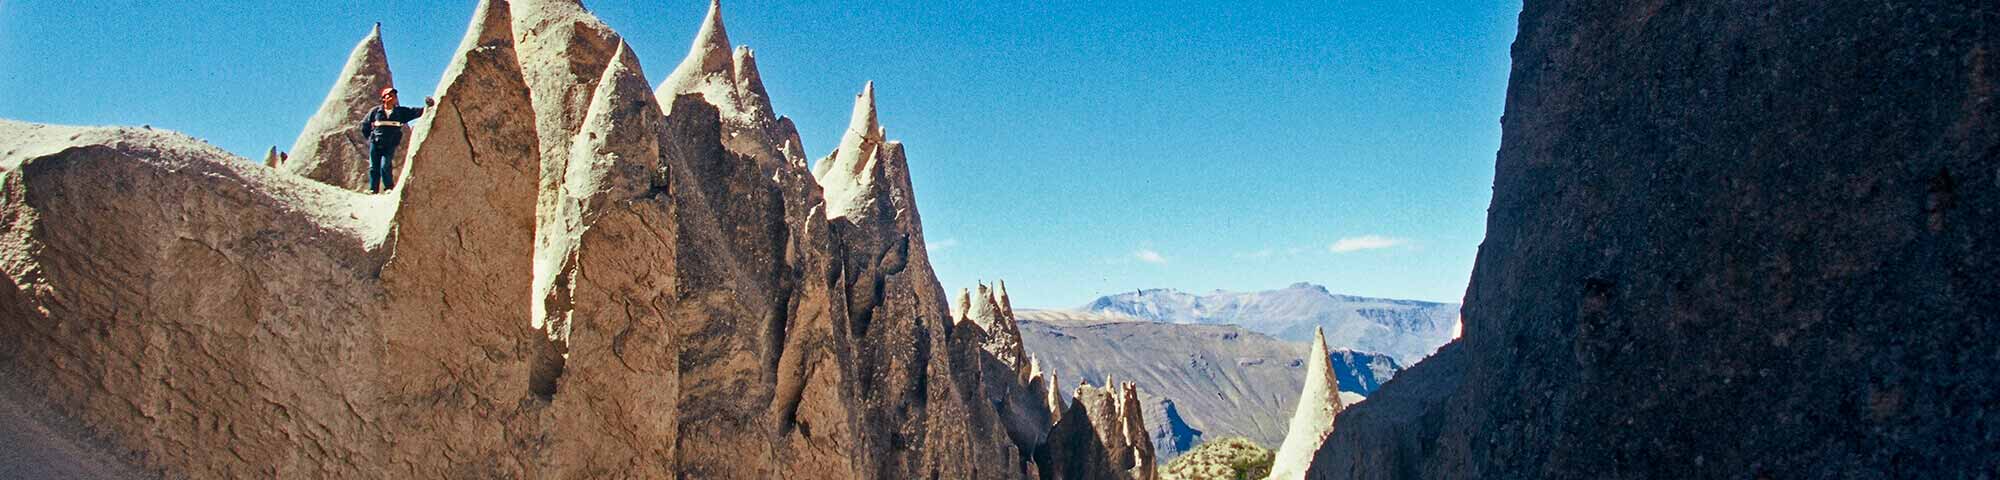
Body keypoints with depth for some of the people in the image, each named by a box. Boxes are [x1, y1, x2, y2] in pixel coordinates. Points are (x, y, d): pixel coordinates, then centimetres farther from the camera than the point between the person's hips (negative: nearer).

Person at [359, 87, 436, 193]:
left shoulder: (401, 112, 8)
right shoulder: (376, 111, 7)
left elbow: (417, 112, 0)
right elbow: (364, 125, 17)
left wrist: (427, 107, -16)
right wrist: (371, 137, 13)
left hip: (390, 145, -1)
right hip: (375, 144, 1)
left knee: (385, 167, -14)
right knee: (374, 168, 2)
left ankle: (390, 189, -2)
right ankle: (373, 190, 8)